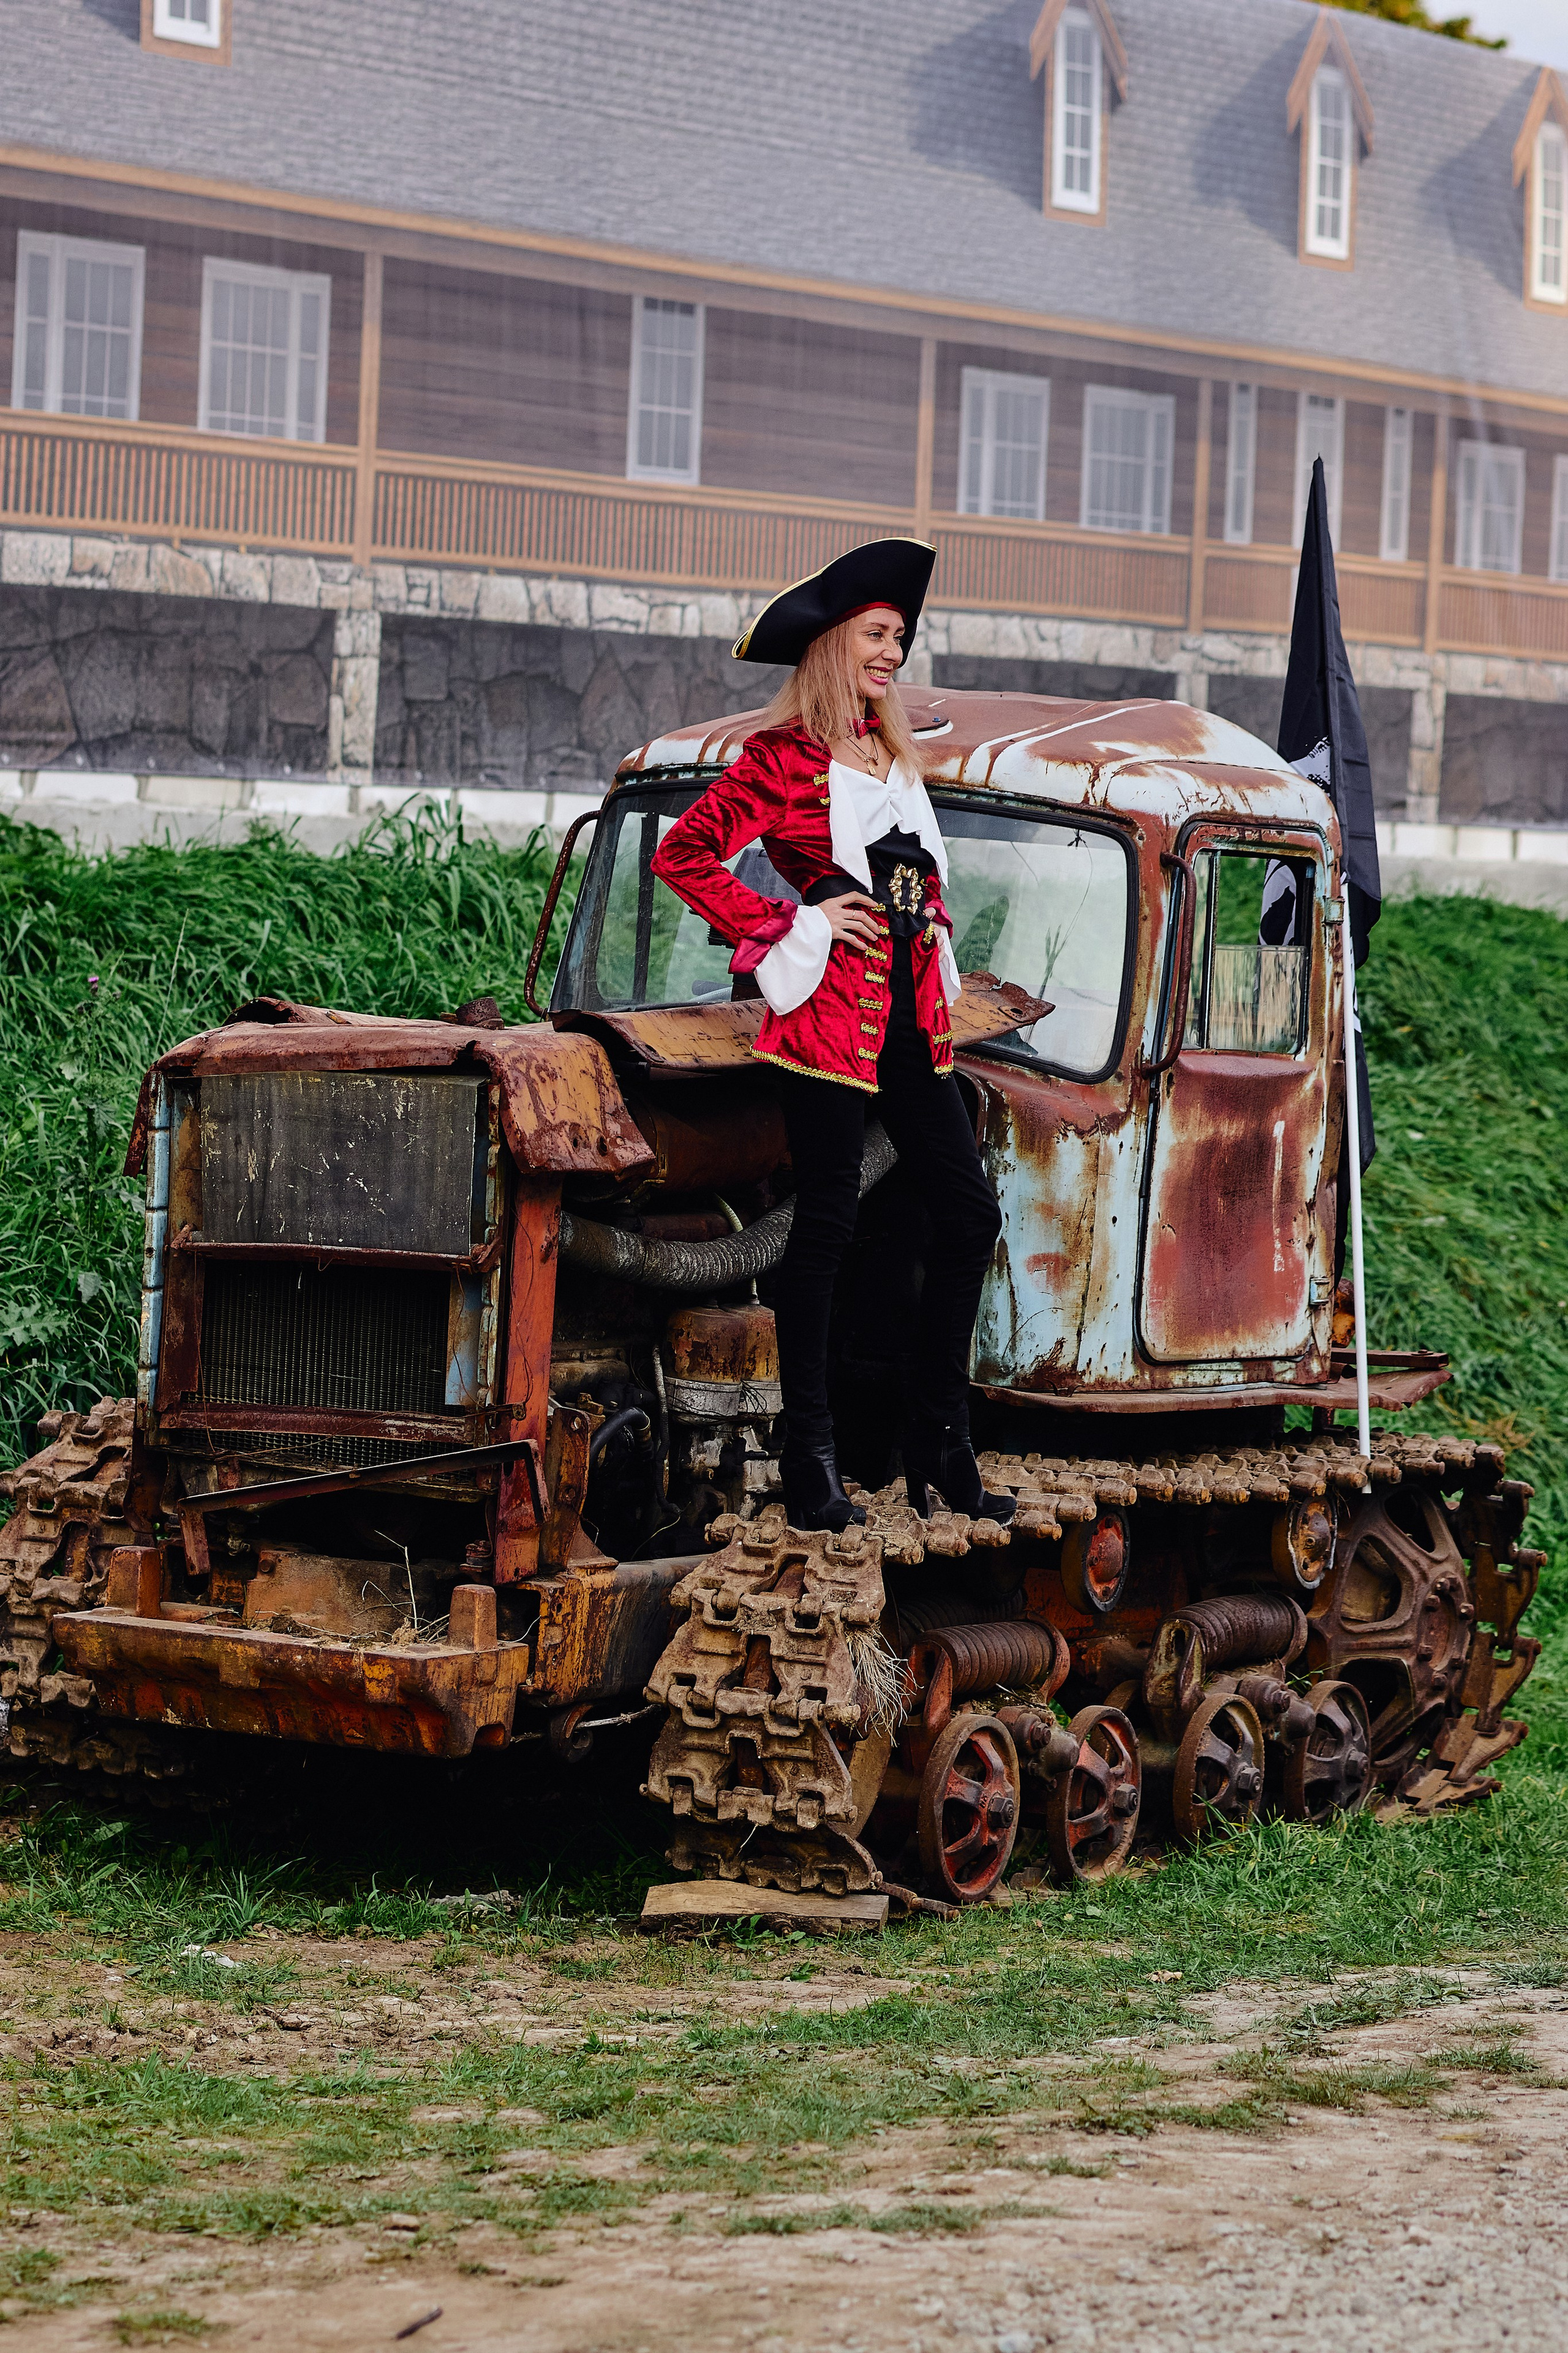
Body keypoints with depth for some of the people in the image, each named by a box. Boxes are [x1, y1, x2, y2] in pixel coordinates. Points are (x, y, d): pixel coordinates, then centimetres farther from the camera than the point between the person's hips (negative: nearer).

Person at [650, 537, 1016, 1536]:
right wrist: (794, 926, -10)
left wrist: (934, 938, 15)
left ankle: (940, 1446, 12)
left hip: (912, 1012, 7)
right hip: (833, 1010, -7)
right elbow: (684, 856, -10)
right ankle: (811, 1461, 3)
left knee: (970, 1211, 3)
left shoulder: (896, 756, 18)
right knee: (828, 1222, -4)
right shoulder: (785, 757, -4)